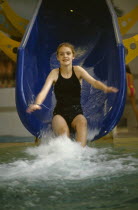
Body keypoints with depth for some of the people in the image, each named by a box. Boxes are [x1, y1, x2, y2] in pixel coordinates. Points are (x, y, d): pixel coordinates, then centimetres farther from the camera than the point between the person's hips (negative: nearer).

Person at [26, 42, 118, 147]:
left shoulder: (78, 70, 4)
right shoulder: (54, 73, 2)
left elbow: (93, 82, -12)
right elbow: (44, 90, -12)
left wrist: (105, 88, -36)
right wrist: (37, 104, -34)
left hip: (76, 112, 0)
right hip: (59, 112, 0)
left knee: (82, 123, -33)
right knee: (63, 130, -32)